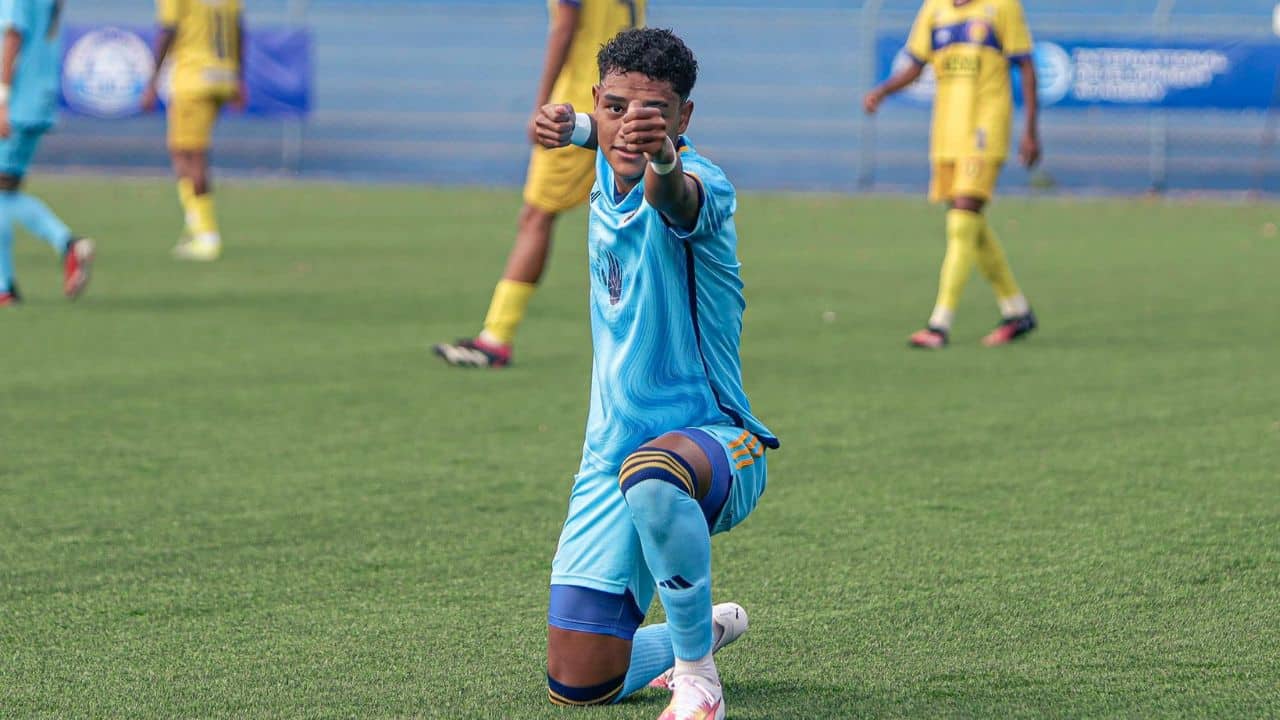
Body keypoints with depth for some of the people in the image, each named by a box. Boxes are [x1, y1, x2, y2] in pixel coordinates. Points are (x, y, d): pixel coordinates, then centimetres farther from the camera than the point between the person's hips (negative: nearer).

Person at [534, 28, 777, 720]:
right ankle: (703, 630, 35)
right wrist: (568, 123, 8)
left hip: (714, 440, -7)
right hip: (610, 455, 7)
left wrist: (662, 161, -69)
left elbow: (680, 196, -47)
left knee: (651, 474, -45)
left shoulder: (701, 184, -20)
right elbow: (594, 126, 30)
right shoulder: (608, 166, 3)